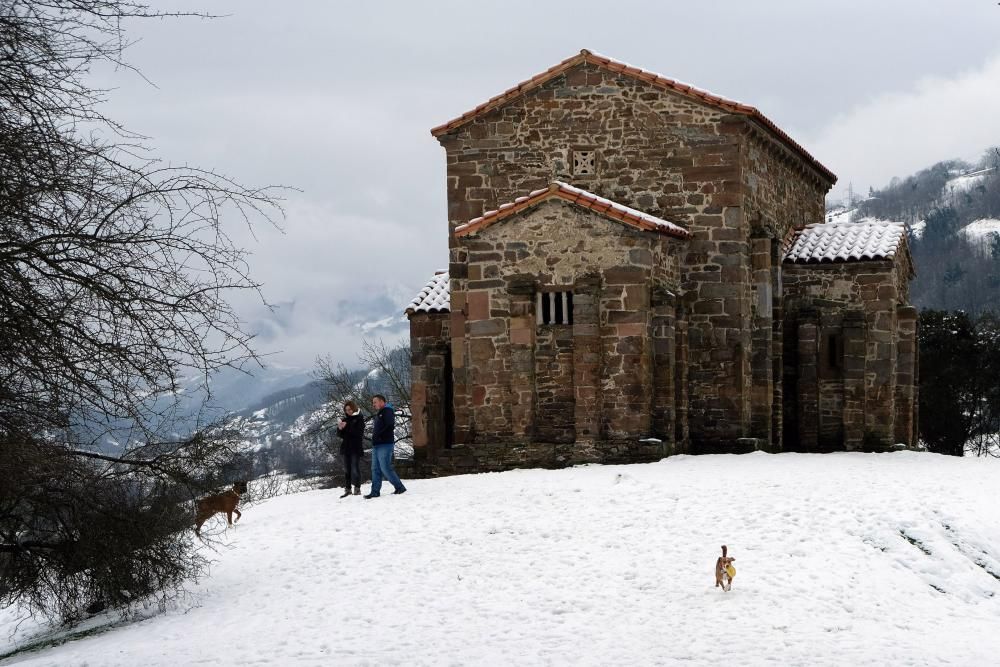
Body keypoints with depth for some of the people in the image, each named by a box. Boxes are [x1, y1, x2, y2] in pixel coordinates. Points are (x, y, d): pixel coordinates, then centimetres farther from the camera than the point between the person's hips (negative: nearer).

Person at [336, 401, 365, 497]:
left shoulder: (359, 419, -2)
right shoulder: (345, 419, 13)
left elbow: (359, 432, -15)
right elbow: (340, 435, 12)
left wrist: (347, 427, -20)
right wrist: (340, 428, -10)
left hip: (356, 447, -6)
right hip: (346, 447, 6)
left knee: (355, 468, -9)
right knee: (347, 469, 6)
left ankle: (357, 488, -7)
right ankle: (347, 489, 8)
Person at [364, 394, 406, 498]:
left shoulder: (387, 411, -6)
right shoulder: (378, 414, 23)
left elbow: (390, 426, -20)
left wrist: (378, 435, -18)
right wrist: (374, 437, 8)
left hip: (385, 445, -10)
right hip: (376, 446, 10)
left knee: (385, 468, -12)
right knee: (375, 469, 6)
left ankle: (400, 487, -4)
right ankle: (375, 492, 6)